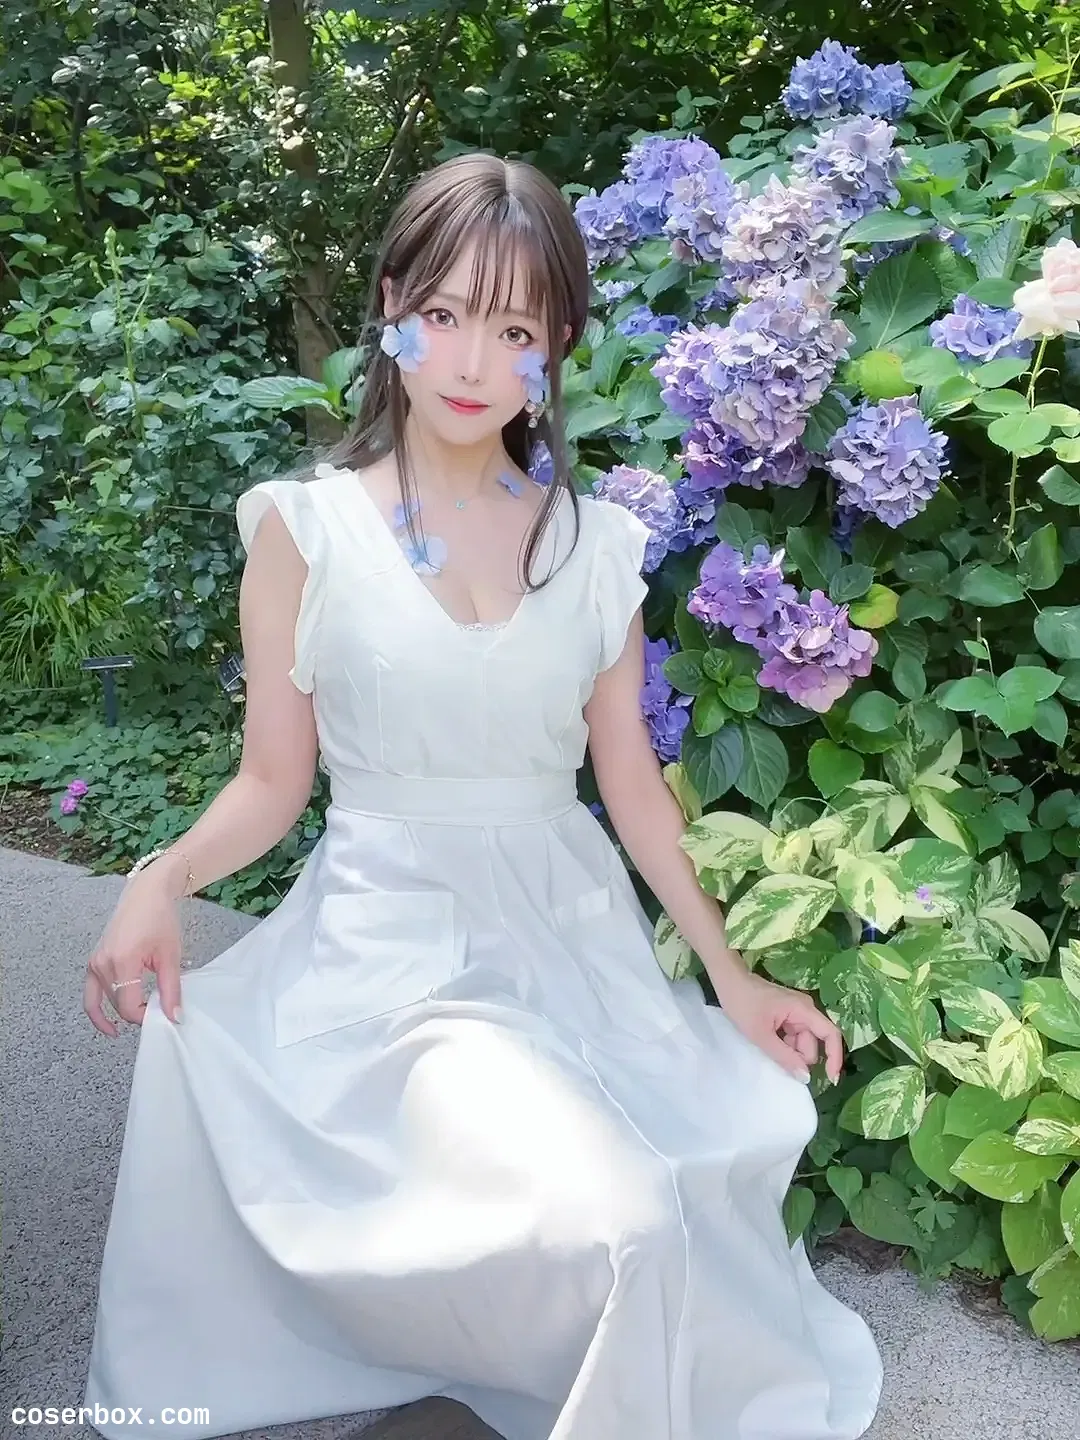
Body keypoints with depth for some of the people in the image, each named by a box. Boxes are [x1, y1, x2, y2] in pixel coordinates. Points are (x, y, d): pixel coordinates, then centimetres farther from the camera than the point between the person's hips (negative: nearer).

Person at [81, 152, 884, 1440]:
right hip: (389, 942, -3)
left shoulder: (592, 543, 6)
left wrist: (728, 971, 5)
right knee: (607, 1223, -26)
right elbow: (273, 781, 0)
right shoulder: (307, 528, -2)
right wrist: (165, 877, -19)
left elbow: (630, 775, 9)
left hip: (572, 934, 4)